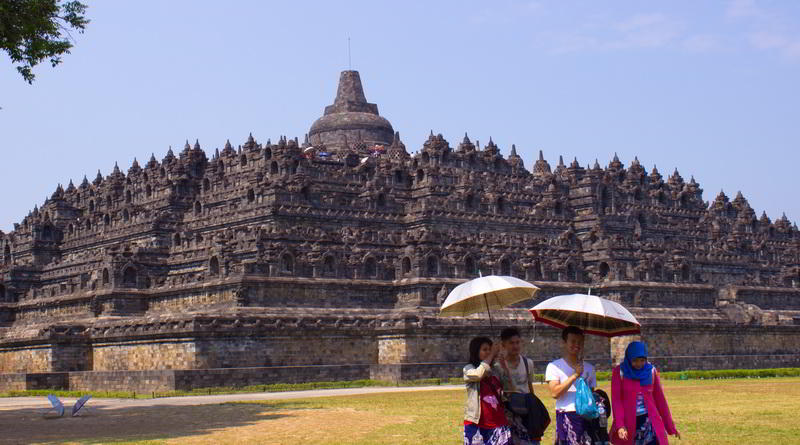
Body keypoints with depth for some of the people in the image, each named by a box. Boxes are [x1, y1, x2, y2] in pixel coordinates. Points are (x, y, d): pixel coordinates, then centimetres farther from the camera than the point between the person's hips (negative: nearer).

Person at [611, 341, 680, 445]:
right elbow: (616, 400, -9)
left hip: (650, 422, 1)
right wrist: (620, 425, -21)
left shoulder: (651, 371, 3)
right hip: (628, 422, -1)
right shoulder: (619, 372, -4)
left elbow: (660, 399, 8)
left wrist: (670, 426, 10)